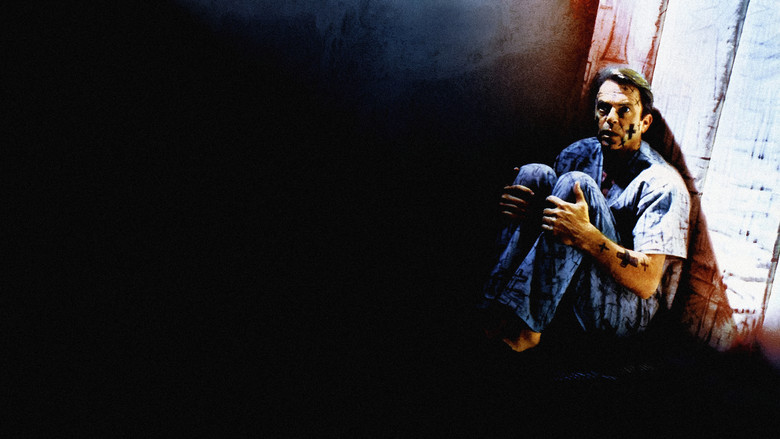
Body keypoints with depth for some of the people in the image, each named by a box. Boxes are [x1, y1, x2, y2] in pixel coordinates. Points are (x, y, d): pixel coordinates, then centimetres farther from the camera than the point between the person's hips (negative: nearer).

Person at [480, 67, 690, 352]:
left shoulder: (661, 184, -14)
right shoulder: (581, 154, 5)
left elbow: (646, 283, -22)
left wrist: (586, 236, -37)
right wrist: (519, 208, -14)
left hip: (628, 310, -6)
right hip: (566, 293, 6)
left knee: (575, 184, -26)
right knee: (534, 174, -11)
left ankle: (525, 328, -28)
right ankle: (498, 311, -20)